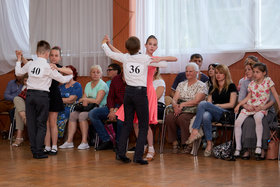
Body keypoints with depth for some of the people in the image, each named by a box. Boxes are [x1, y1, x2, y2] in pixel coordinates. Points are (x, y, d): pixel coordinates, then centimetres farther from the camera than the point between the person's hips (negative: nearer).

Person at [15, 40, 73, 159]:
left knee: (31, 123, 8)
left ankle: (34, 150, 10)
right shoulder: (49, 67, -7)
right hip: (42, 95, -4)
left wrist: (19, 59, 35)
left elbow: (18, 72, 21)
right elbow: (62, 79, 0)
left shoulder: (30, 64, 4)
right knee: (41, 124, 2)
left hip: (30, 94, 4)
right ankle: (39, 152, -2)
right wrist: (71, 76, 21)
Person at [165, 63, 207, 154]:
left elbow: (196, 101, -8)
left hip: (193, 112, -4)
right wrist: (175, 106, -12)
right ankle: (174, 143, -17)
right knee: (169, 117, -29)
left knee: (182, 118, -37)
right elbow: (174, 99, 11)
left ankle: (187, 145, -24)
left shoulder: (201, 86, 5)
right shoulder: (181, 84, 21)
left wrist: (183, 104, -17)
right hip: (179, 111, 4)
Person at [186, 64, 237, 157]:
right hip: (214, 115, 4)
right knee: (205, 116, -37)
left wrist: (217, 105, -8)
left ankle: (194, 132, -31)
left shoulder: (231, 86, 8)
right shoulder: (212, 88, 25)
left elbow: (231, 104, -1)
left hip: (226, 114, -4)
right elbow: (209, 102, 19)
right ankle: (209, 143, -33)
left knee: (202, 103, -28)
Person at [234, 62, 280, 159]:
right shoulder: (251, 83, 11)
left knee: (258, 117, -39)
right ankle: (238, 147, -5)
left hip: (261, 108, -4)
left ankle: (259, 145, -29)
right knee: (237, 122, -15)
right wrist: (239, 105, -1)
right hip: (249, 107, 5)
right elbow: (248, 97, 11)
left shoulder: (268, 80, 1)